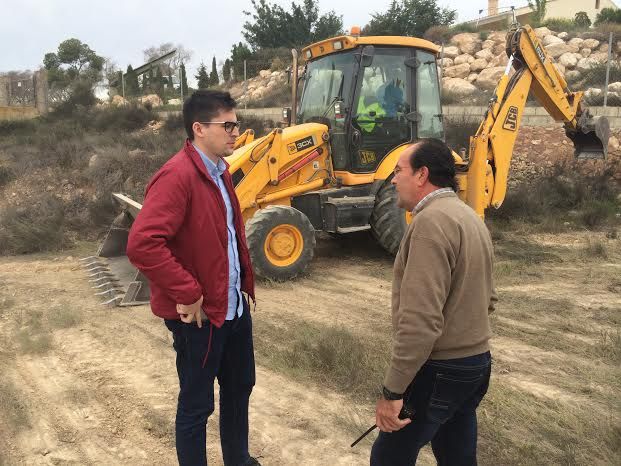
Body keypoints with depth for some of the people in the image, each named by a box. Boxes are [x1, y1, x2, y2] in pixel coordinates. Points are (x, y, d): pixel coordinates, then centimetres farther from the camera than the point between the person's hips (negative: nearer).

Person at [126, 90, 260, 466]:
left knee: (240, 388, 24)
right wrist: (187, 294, -24)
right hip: (201, 314, -9)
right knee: (196, 405, 9)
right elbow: (142, 244, -31)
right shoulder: (177, 176, -21)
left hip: (235, 306, 10)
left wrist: (244, 281, 13)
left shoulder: (219, 170, 9)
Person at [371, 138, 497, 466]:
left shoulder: (432, 220, -21)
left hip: (438, 370, -9)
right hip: (476, 362, 9)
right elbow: (485, 298, 18)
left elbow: (421, 319, -27)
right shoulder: (470, 217, 11)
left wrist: (392, 389, -23)